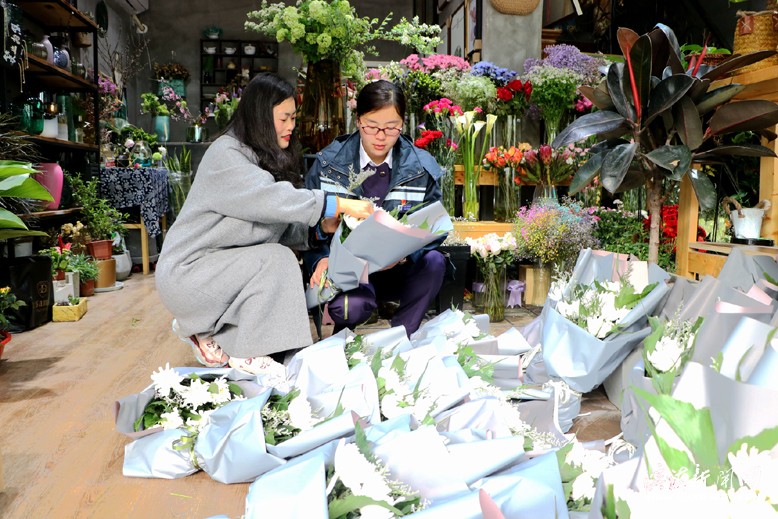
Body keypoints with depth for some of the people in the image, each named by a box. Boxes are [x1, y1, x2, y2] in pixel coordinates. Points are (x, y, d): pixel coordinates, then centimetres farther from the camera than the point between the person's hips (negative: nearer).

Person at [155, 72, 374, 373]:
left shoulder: (269, 158, 10)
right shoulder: (225, 154, -16)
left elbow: (282, 228, 4)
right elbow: (272, 200, -31)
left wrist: (319, 227, -13)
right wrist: (340, 205, -31)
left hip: (231, 266, 9)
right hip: (188, 270, -8)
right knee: (277, 260, -23)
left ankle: (208, 332, 6)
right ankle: (245, 354, -11)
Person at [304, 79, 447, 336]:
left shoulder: (422, 167, -1)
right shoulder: (328, 163, -1)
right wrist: (321, 259, -22)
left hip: (397, 270, 2)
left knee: (434, 261, -29)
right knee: (351, 306, -34)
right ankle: (344, 335, 6)